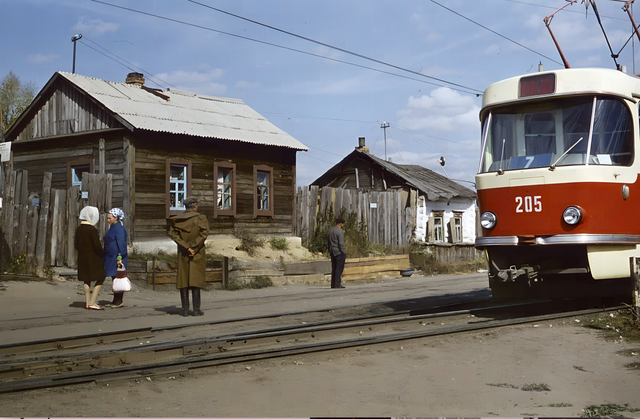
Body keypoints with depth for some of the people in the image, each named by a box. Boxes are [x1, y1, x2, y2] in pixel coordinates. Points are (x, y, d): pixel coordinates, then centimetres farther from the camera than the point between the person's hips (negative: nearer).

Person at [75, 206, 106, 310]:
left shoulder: (79, 229, 4)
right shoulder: (92, 229, -17)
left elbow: (76, 244, 9)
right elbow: (97, 245, -19)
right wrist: (103, 253, -2)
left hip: (82, 257, 7)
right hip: (93, 258, -7)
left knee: (87, 280, 14)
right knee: (100, 278, 1)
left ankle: (88, 303, 16)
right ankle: (92, 303, -6)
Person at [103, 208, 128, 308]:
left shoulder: (119, 228, -14)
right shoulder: (112, 228, 16)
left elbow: (121, 244, -18)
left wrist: (119, 258, -22)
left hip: (116, 257, -10)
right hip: (111, 257, 10)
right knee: (114, 278, 11)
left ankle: (120, 301, -2)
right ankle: (115, 301, 16)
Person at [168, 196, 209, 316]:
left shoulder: (177, 220, 5)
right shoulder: (201, 218, -5)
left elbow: (173, 234, -9)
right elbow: (204, 233, -18)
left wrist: (187, 247, -14)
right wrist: (194, 247, -16)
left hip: (182, 254, 2)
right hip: (197, 254, -2)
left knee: (183, 281, 6)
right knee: (196, 280, 1)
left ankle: (185, 309, 4)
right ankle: (196, 309, 0)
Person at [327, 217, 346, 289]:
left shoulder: (330, 231, 15)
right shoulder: (339, 231, -12)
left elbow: (328, 243, 19)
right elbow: (341, 243, -17)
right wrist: (344, 252, -11)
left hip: (333, 253, 8)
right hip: (339, 252, -8)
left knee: (334, 268, 10)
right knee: (339, 268, -7)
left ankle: (333, 284, 9)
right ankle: (337, 284, -11)